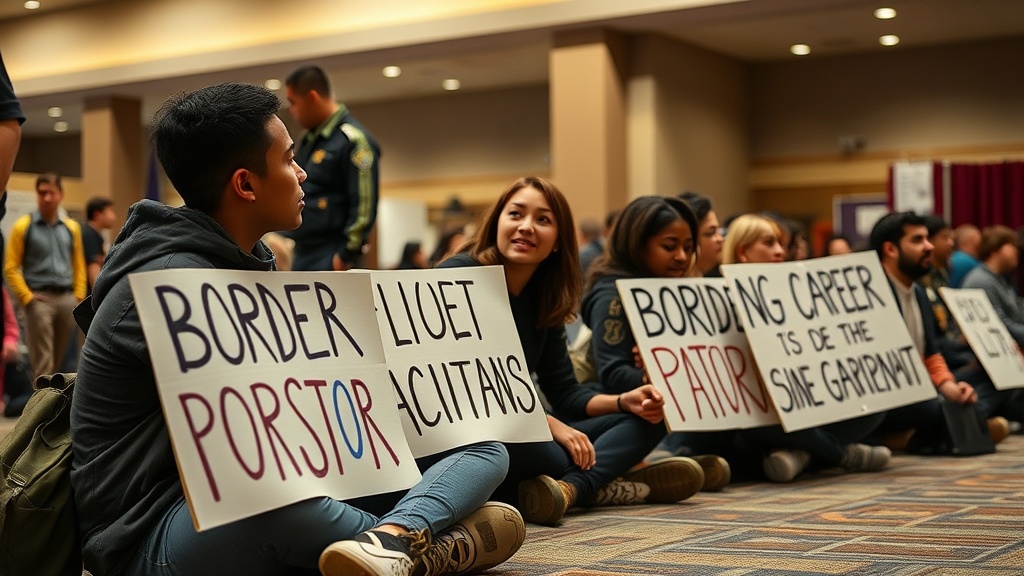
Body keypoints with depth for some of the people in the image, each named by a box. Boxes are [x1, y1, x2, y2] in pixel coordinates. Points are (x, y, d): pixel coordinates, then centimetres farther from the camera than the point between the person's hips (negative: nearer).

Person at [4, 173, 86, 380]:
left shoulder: (72, 228, 13)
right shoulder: (23, 226, 0)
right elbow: (10, 267, -1)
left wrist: (79, 296, 5)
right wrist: (27, 297, -9)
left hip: (67, 298, 4)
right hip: (40, 299, -4)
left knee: (61, 360, 9)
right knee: (42, 360, -8)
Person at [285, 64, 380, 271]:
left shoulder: (353, 141, -11)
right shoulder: (309, 140, 17)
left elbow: (364, 207, -17)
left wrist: (346, 258, -17)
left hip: (331, 262, -9)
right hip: (302, 258, 9)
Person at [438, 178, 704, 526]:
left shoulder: (543, 299, 11)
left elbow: (564, 392, 11)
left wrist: (623, 402, -7)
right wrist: (549, 424, -17)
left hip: (520, 433, 9)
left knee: (644, 420, 1)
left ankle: (571, 487, -27)